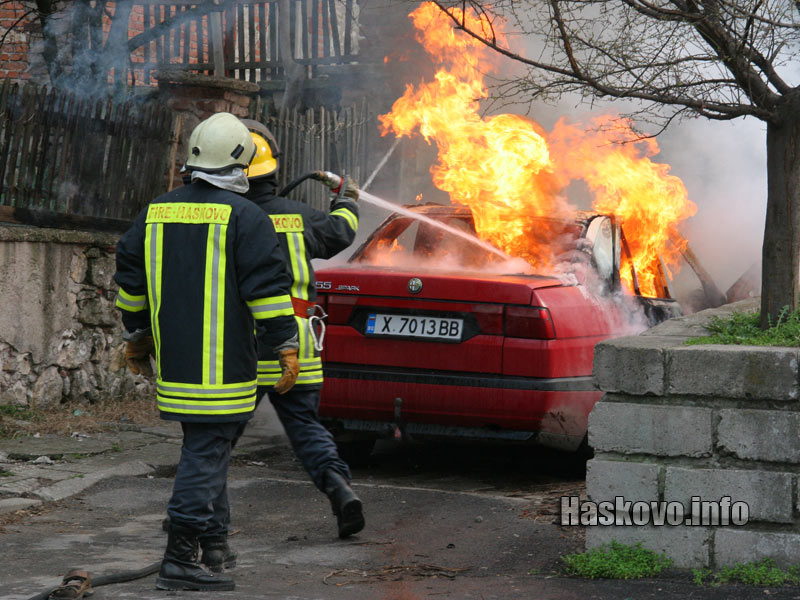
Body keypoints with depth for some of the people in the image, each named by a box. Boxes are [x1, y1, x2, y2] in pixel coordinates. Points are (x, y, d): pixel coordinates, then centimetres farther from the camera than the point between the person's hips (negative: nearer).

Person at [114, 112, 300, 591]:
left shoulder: (157, 213, 11)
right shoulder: (245, 217, -9)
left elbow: (130, 279, 17)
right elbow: (268, 286, -12)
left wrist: (137, 335, 27)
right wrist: (287, 348, -8)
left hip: (174, 360, 7)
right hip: (223, 365, -7)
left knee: (207, 446, 21)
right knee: (206, 455, -6)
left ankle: (213, 538, 29)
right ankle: (180, 560, -8)